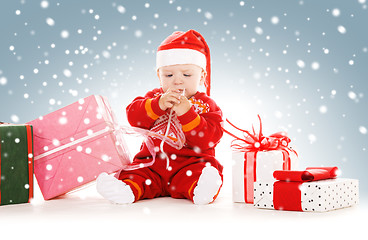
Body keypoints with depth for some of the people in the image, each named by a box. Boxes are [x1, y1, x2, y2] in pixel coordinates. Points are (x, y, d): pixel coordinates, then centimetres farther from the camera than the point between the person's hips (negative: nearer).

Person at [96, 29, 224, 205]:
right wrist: (158, 105, -18)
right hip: (153, 162, 3)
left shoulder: (206, 105, 6)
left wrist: (187, 112, -20)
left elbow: (209, 138, -9)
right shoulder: (154, 97, 16)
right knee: (132, 172, -22)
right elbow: (133, 116, -1)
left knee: (202, 171, -33)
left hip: (191, 162, -2)